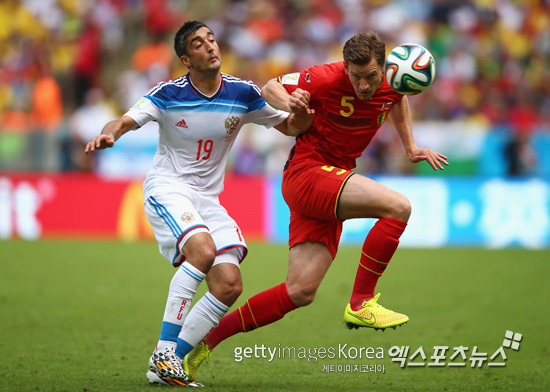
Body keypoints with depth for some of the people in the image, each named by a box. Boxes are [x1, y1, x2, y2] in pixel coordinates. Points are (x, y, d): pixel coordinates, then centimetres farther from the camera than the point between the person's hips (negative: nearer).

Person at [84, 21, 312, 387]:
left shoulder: (243, 94, 0)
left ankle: (167, 365, -1)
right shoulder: (168, 94, -9)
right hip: (166, 188, -5)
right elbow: (125, 121, -18)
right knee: (202, 250, -32)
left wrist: (300, 115, -15)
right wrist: (107, 135, -42)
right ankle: (163, 353, -26)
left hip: (208, 198, 5)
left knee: (229, 285, -9)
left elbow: (288, 126, 9)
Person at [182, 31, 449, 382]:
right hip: (306, 171, -7)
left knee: (300, 292, 1)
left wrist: (410, 147, 20)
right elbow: (270, 87, -3)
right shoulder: (328, 78, -16)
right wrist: (289, 103, -25)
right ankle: (361, 303, -17)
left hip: (333, 181, 7)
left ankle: (205, 340, 7)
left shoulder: (392, 83, 0)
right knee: (398, 206, -25)